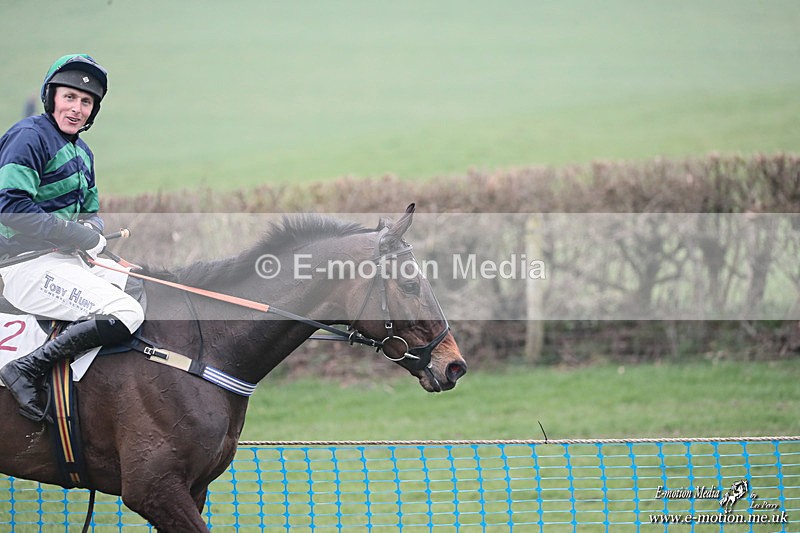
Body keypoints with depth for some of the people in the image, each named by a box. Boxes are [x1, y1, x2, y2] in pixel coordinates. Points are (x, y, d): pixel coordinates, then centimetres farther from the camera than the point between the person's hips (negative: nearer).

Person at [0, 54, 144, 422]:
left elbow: (91, 211, 25)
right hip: (30, 265, -10)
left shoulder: (82, 152, 19)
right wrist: (75, 235, -18)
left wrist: (92, 229, -1)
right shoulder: (31, 136, -10)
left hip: (70, 260, 10)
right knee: (126, 314, -25)